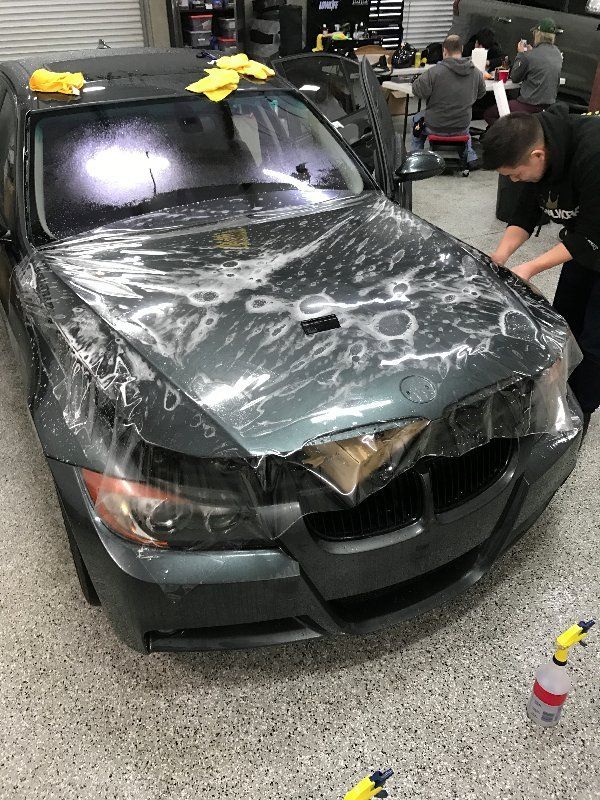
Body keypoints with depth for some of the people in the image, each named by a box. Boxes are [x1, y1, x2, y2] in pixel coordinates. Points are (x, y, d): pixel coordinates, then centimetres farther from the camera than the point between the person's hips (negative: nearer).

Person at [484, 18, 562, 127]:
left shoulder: (530, 56, -17)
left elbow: (514, 78, -2)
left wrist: (520, 53, 9)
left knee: (488, 114, 1)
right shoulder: (558, 53, 6)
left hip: (530, 105, -9)